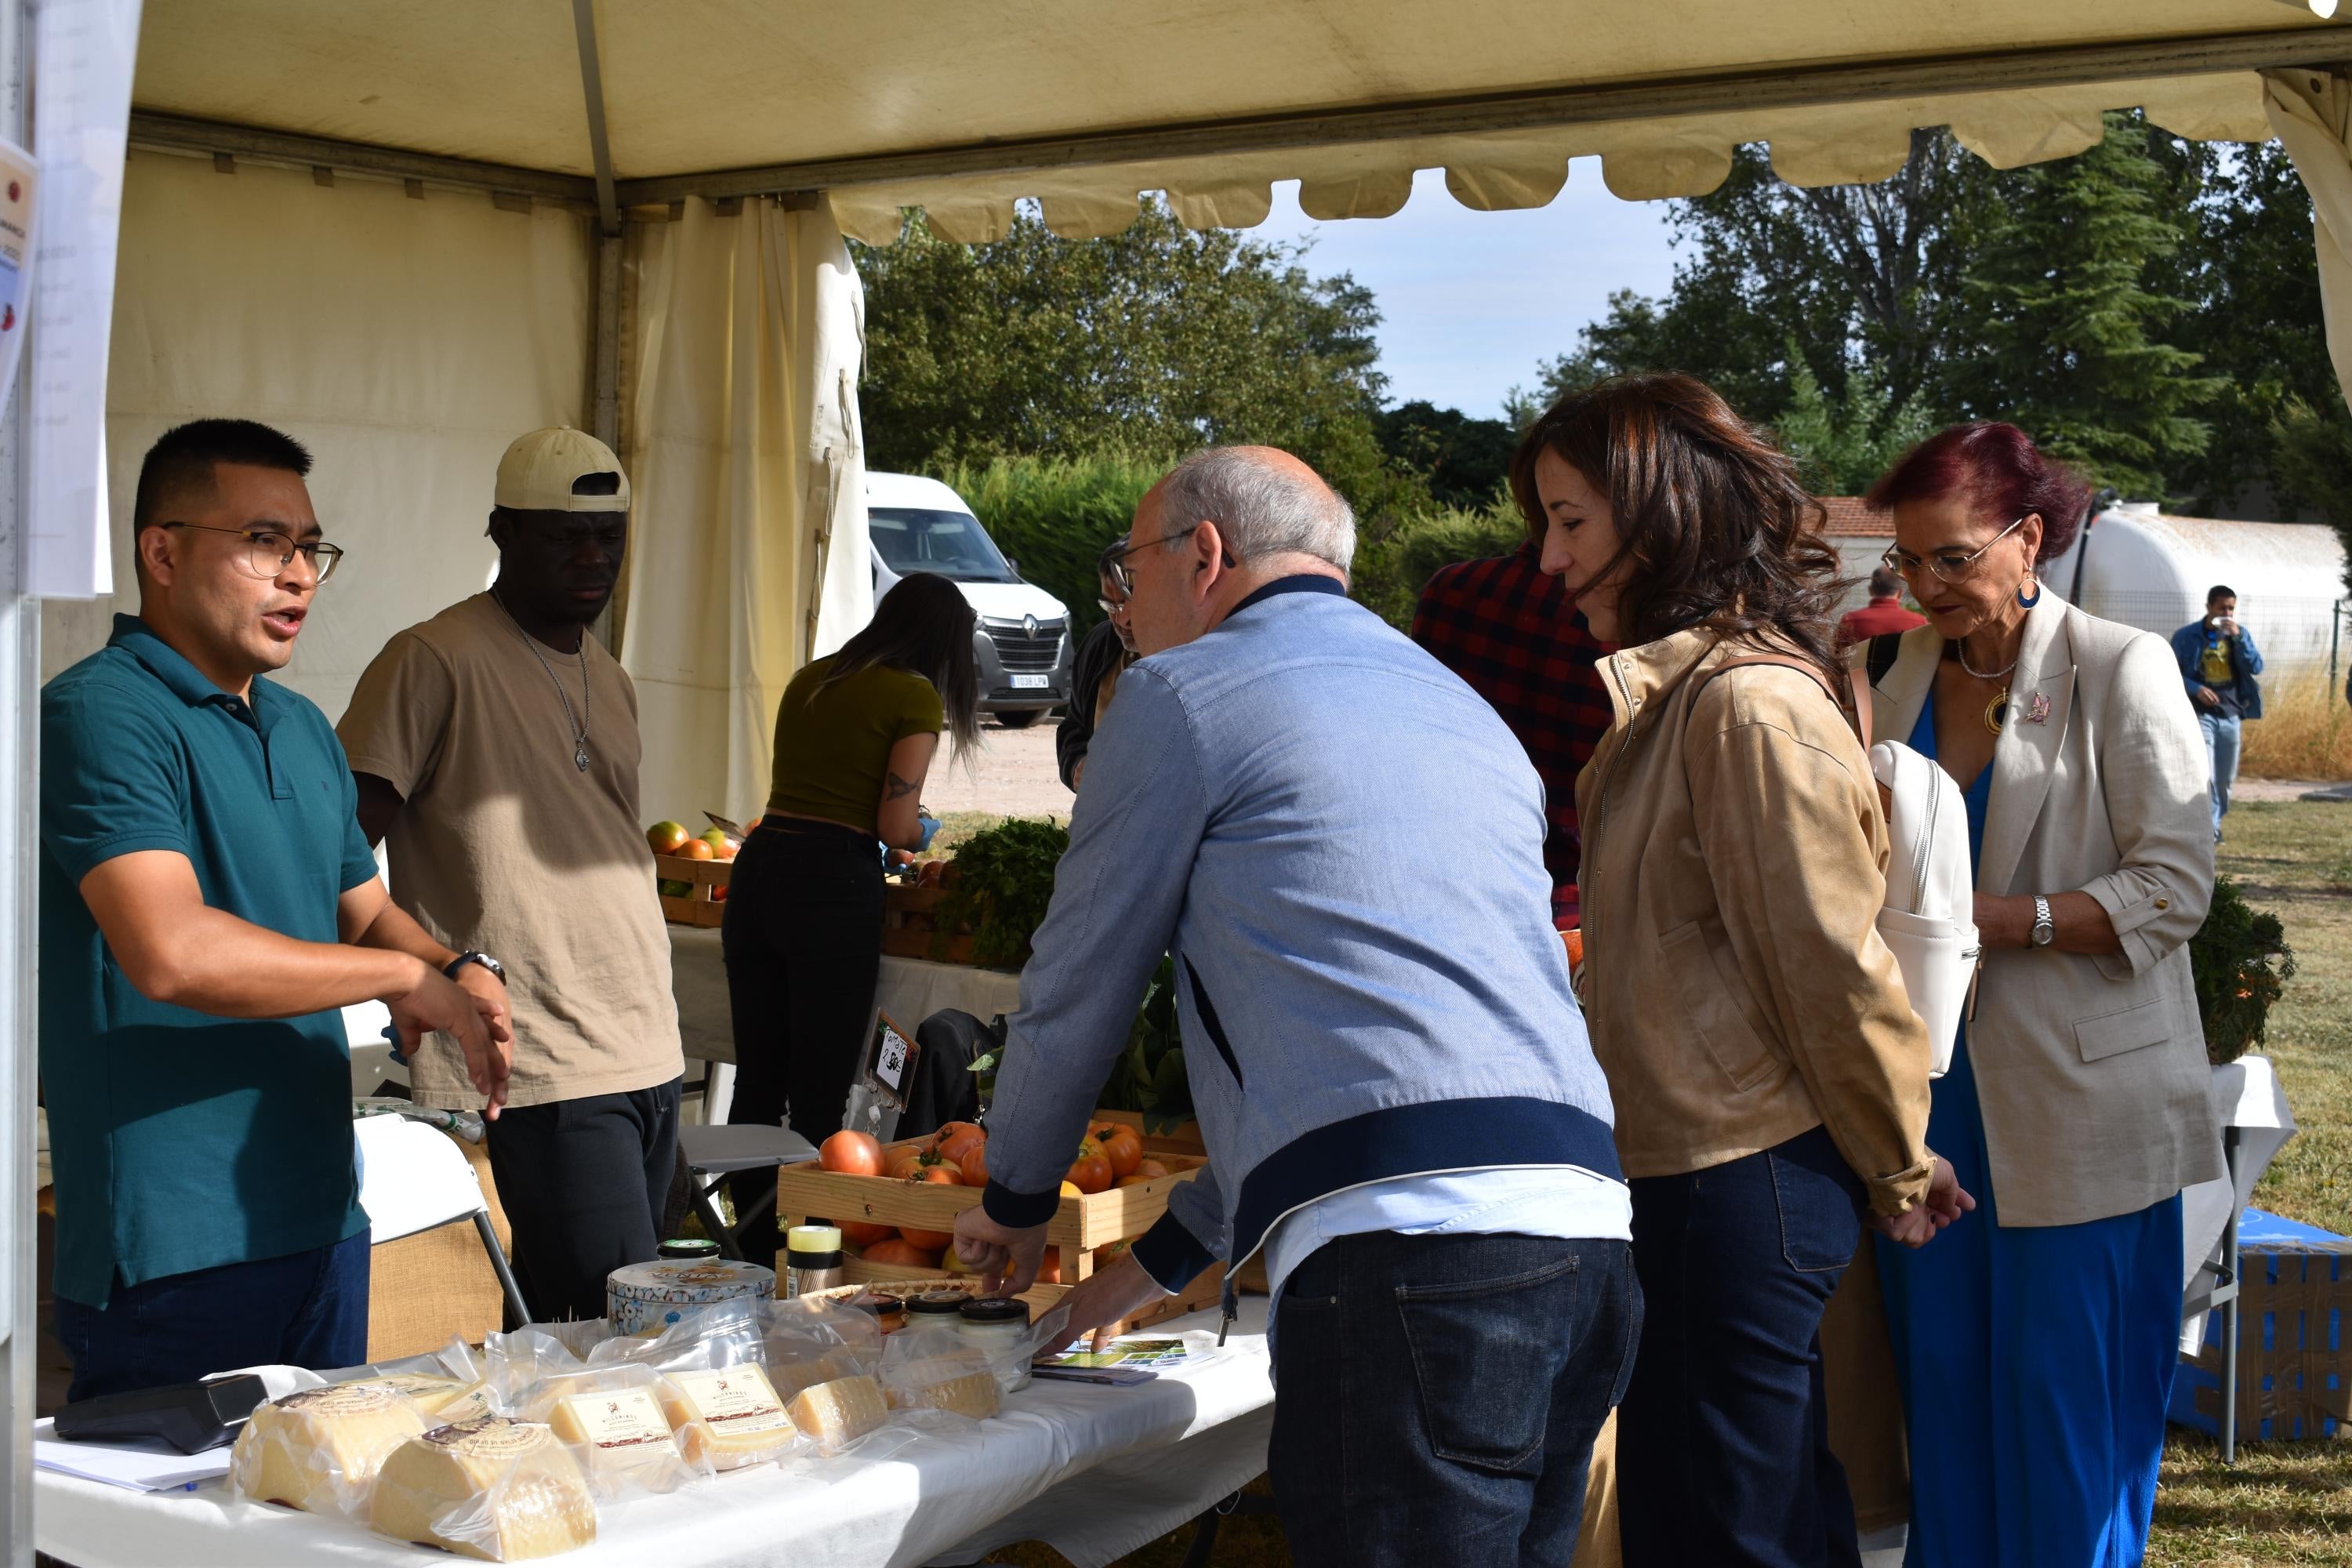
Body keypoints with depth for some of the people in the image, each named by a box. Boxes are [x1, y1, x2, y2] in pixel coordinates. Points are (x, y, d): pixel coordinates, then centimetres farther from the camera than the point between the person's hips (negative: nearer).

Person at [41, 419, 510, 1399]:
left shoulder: (304, 731, 15)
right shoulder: (98, 716, -14)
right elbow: (173, 951, -27)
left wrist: (456, 981, 1)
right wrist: (402, 975, -17)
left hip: (323, 1230, 9)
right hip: (172, 1253, -8)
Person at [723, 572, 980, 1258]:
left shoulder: (810, 679, 15)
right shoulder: (916, 698, -3)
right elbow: (895, 825, -8)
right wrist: (923, 835, 14)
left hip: (759, 864, 6)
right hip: (834, 884, -6)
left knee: (757, 1079, 15)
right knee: (819, 1096, 3)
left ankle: (752, 1248, 23)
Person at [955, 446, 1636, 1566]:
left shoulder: (1183, 692, 5)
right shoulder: (1468, 714, 28)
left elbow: (1077, 989, 12)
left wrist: (1015, 1206, 30)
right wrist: (1171, 1252, 37)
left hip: (1408, 1256, -8)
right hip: (1587, 1233, 8)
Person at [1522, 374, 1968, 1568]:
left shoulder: (1749, 706, -19)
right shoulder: (1673, 695, 12)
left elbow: (1831, 964, -16)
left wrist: (1895, 1166, -4)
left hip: (1738, 1190, -9)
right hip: (1723, 1171, 9)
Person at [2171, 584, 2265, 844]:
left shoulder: (2240, 634, 9)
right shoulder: (2187, 636, -2)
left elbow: (2256, 667, -3)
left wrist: (2238, 637, -14)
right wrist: (2195, 689, -17)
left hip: (2231, 716, 4)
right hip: (2200, 714, -4)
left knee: (2225, 778, 11)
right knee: (2205, 775, -16)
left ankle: (2215, 824, 27)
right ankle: (2208, 829, -16)